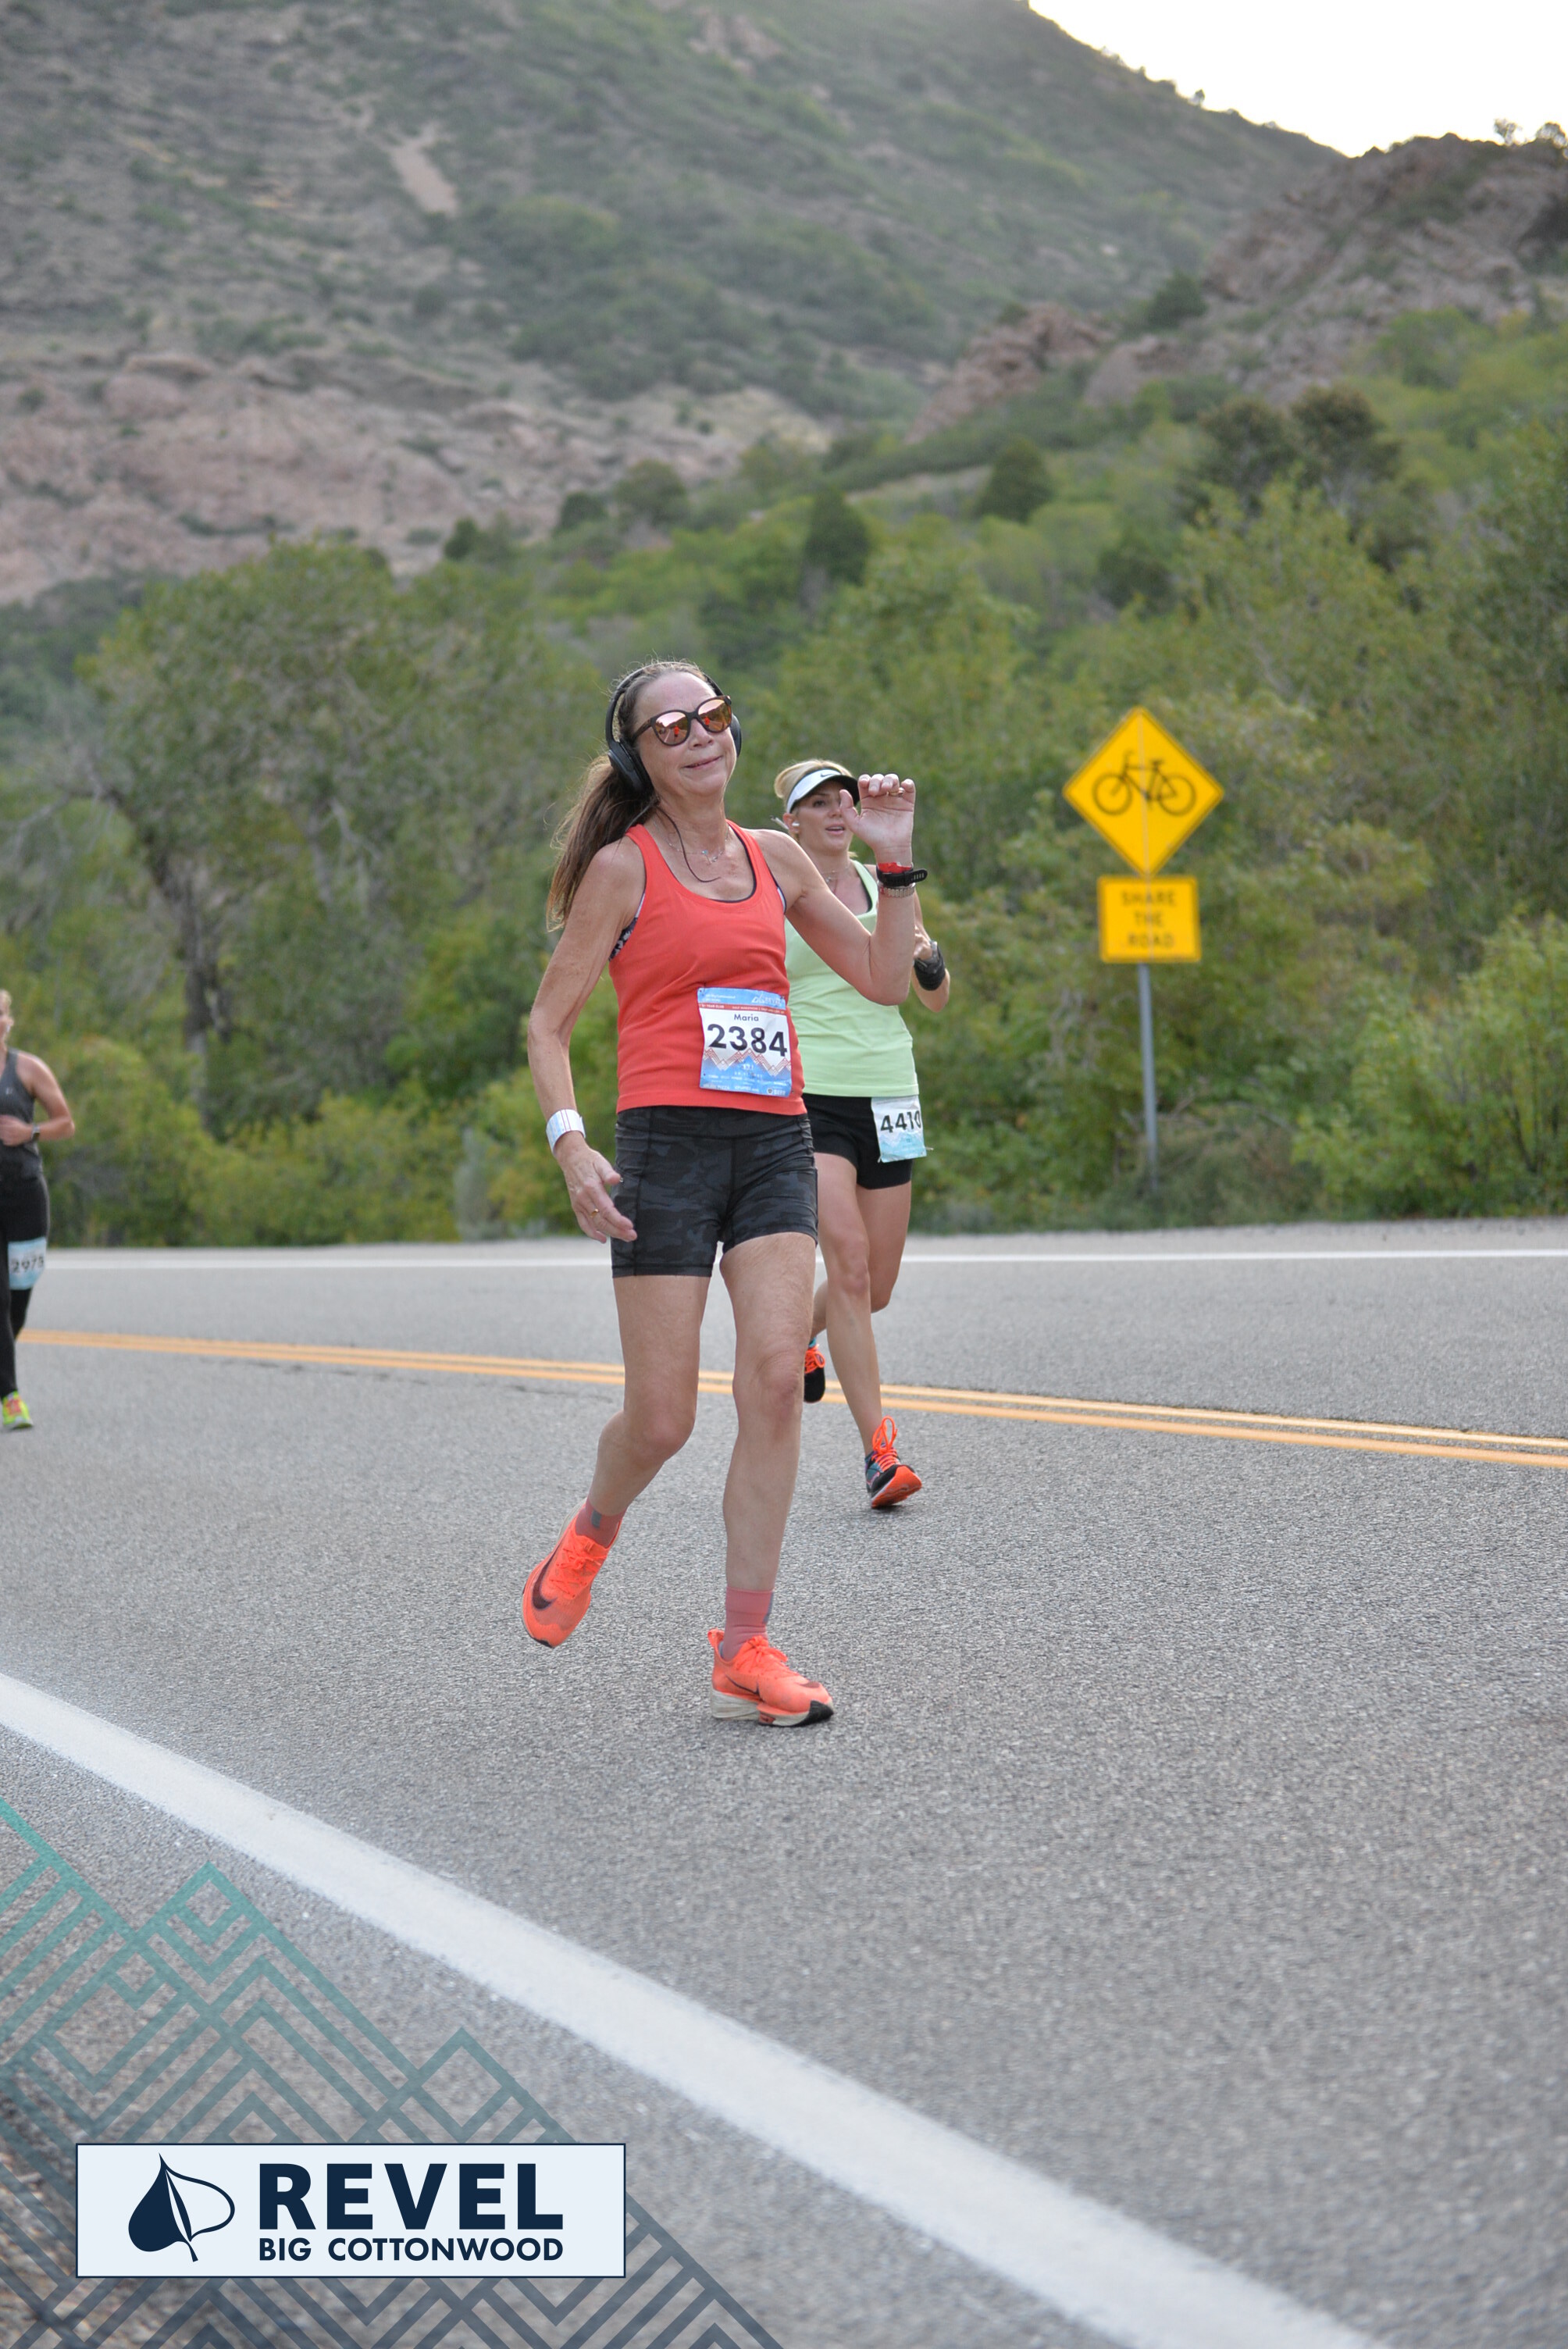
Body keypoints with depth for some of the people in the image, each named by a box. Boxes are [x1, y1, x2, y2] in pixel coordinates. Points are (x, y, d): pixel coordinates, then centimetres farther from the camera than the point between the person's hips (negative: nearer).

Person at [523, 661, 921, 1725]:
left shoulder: (775, 858, 15)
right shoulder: (623, 868, 2)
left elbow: (887, 980, 17)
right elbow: (549, 1022, 2)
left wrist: (895, 860, 7)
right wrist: (570, 1142, -12)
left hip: (776, 1143, 4)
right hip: (668, 1146, -4)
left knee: (777, 1375, -15)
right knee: (662, 1419, -4)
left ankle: (746, 1651, -8)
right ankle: (592, 1534, 32)